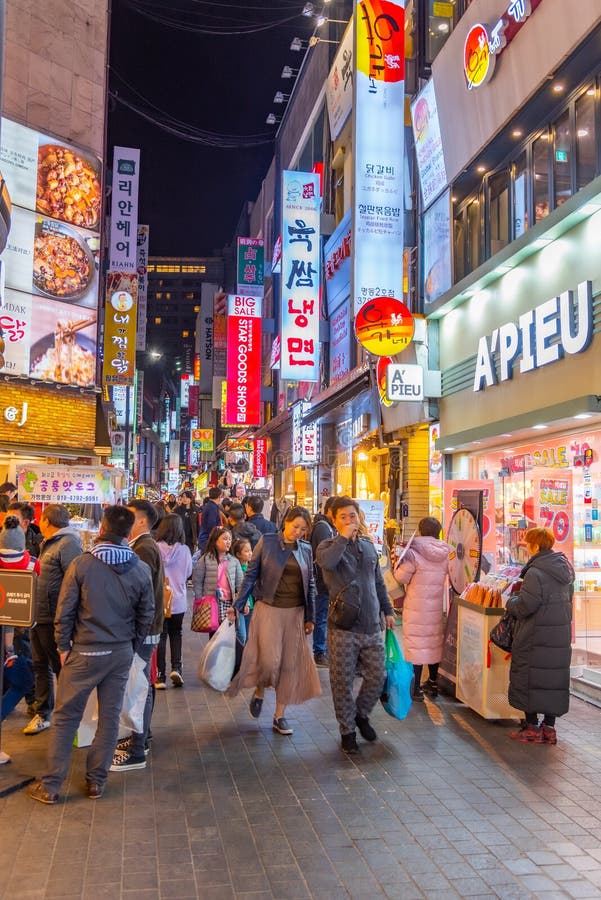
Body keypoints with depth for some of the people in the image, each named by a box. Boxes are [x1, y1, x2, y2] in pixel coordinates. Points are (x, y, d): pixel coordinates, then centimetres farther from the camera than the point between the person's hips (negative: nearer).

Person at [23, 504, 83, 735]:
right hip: (38, 616, 9)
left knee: (61, 667, 2)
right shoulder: (47, 544, 15)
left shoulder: (68, 544, -15)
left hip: (53, 618, -9)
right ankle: (42, 714, 28)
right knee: (40, 666, 16)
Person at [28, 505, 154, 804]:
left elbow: (64, 611, -9)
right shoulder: (141, 570, -4)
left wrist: (63, 646, 3)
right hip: (121, 654, 3)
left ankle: (50, 785, 16)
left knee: (65, 718, 9)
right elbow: (146, 615, 3)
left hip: (84, 653, -2)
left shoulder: (81, 564, -13)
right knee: (110, 717, 12)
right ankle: (96, 781, 22)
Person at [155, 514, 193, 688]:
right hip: (178, 600, 1)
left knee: (161, 636, 9)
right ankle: (176, 667, 6)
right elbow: (188, 573, 3)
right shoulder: (184, 550, -10)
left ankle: (160, 676, 11)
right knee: (176, 634, 20)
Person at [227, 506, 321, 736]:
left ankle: (280, 715, 19)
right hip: (269, 609, -3)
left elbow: (310, 584, 10)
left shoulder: (306, 549, 5)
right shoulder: (267, 542, -4)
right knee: (269, 660, -9)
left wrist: (310, 617, 8)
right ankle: (259, 692, 24)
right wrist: (238, 604, -4)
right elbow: (251, 575, -1)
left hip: (295, 613, 3)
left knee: (290, 664, 6)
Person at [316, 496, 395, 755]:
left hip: (371, 627, 4)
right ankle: (347, 730, 22)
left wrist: (387, 611, 20)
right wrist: (344, 538, -22)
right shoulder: (328, 546, -4)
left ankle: (361, 714, 34)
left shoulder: (369, 546, 12)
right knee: (343, 682, 4)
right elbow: (327, 562, -31)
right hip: (343, 628, -4)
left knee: (377, 677, 8)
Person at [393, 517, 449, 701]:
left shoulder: (413, 553, -15)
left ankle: (416, 688, 5)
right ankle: (432, 684, 27)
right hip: (437, 606, 5)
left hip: (417, 607, -5)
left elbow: (401, 577, -10)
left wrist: (398, 563, 6)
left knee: (416, 644, 1)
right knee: (434, 642, 16)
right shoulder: (445, 554, -1)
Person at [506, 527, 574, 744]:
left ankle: (532, 728, 10)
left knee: (529, 679, 4)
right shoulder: (564, 571, 8)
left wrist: (511, 602, 2)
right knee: (555, 678, 13)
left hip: (535, 639, -8)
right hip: (561, 636, 8)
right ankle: (549, 727, 19)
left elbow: (524, 606, -19)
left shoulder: (535, 573, -19)